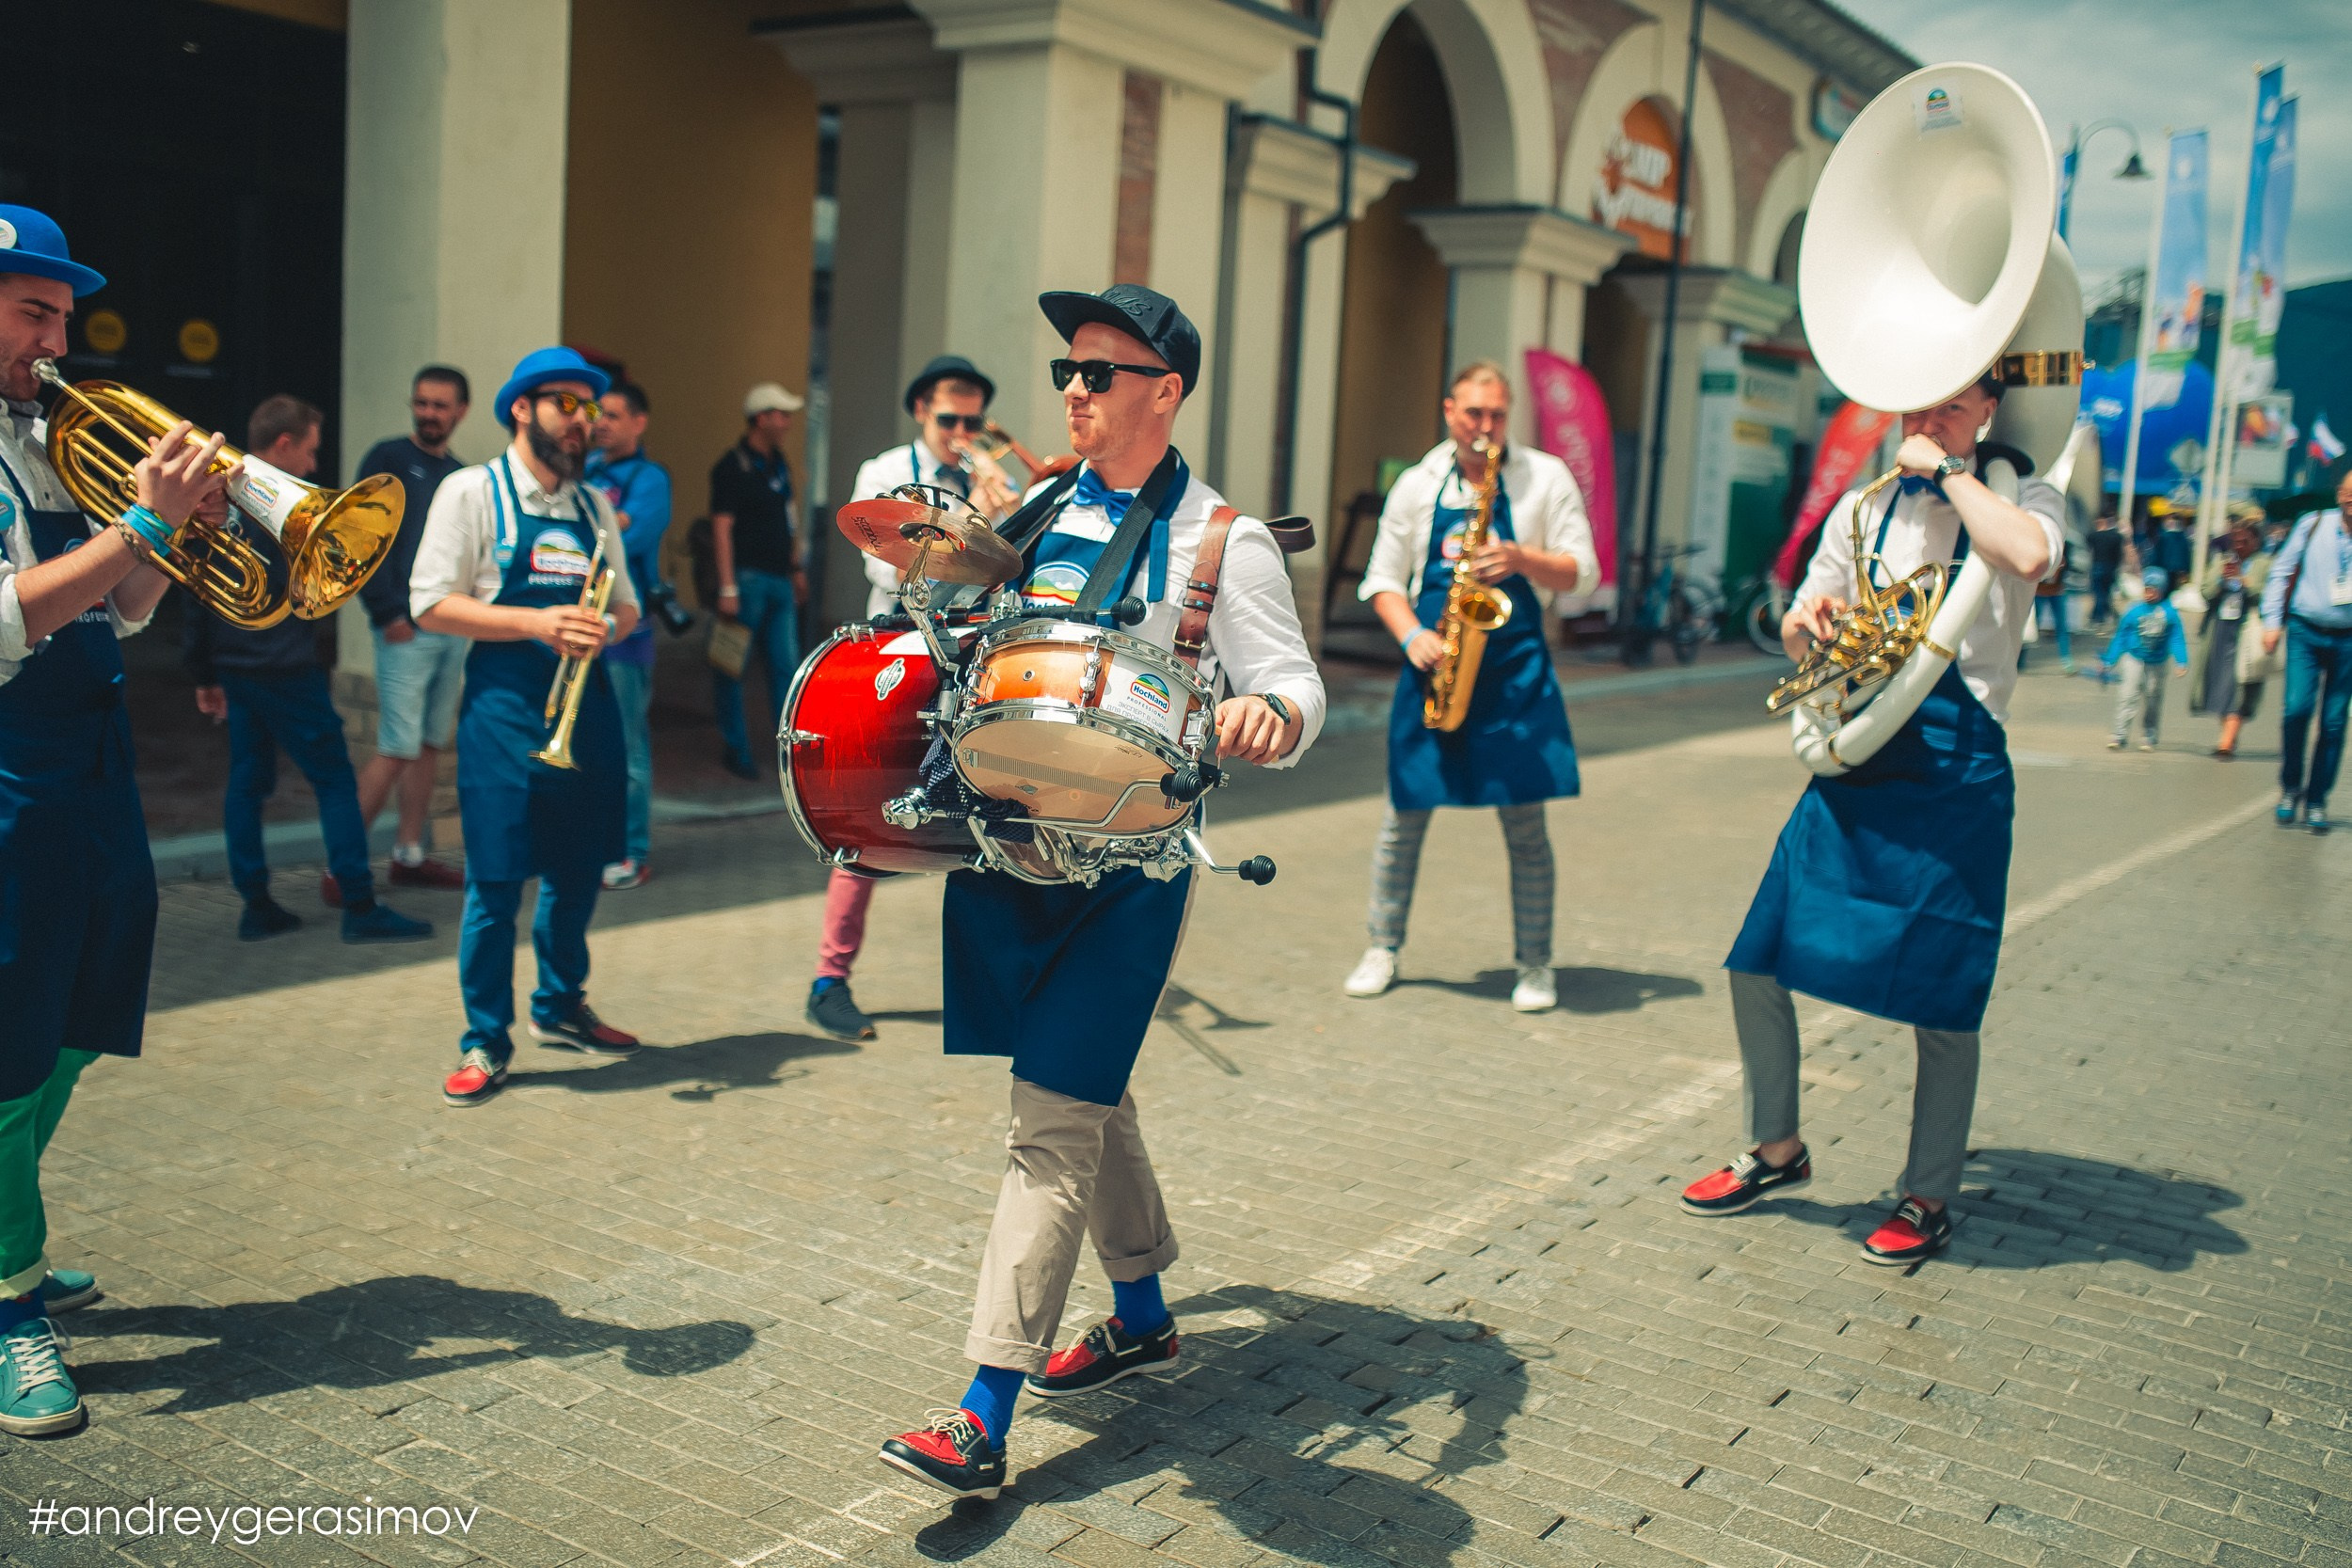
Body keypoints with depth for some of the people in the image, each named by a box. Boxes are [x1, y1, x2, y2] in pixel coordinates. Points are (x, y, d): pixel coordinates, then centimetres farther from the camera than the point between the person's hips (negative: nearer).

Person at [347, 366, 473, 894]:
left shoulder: (461, 477, 16)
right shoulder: (388, 459, -3)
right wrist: (388, 612, -15)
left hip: (452, 629, 6)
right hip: (406, 630, -6)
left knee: (432, 744, 10)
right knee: (398, 748, -10)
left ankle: (410, 855, 18)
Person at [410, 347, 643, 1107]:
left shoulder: (594, 504, 15)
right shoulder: (472, 491, -1)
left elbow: (626, 607, 17)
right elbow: (430, 605, -8)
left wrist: (606, 627, -7)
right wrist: (537, 624, -18)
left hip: (587, 700, 5)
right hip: (505, 706, -5)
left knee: (579, 869, 13)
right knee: (496, 882, -3)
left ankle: (560, 1007, 33)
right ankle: (486, 1043, 10)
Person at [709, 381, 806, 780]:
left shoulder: (778, 463, 14)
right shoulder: (732, 466, -10)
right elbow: (721, 527, -13)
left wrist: (796, 568, 22)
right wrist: (727, 589, -18)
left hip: (779, 581, 8)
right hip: (746, 578, -7)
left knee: (786, 664, 7)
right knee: (732, 669, 3)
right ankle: (736, 750, 11)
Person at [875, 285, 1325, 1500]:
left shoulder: (1220, 541, -6)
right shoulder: (1037, 513, 12)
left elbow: (1296, 691, -10)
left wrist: (1267, 716, -32)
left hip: (1126, 856, -7)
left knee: (1050, 1118, -9)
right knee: (1086, 1090, 18)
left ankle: (985, 1420, -6)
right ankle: (1143, 1321, 37)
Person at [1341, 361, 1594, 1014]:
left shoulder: (1546, 477, 4)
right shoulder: (1416, 484, 8)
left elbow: (1581, 572, 2)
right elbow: (1383, 579, 10)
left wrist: (1521, 558, -17)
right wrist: (1412, 635, -8)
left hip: (1514, 665, -1)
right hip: (1433, 663, 2)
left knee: (1524, 823, -1)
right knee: (1405, 813, 5)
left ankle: (1534, 964, 12)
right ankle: (1382, 948, 19)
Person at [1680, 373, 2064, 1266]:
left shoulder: (2021, 497, 0)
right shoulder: (1863, 509, 13)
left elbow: (2029, 557, -27)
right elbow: (1799, 644, 19)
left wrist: (1948, 470, -14)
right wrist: (1811, 617, -5)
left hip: (1957, 773, -5)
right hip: (1855, 765, 5)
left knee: (1941, 998, 1)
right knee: (1757, 963, 2)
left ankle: (1928, 1201, 18)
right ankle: (1778, 1151, 22)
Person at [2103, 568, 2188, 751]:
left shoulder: (2170, 613, -4)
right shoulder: (2133, 612, -6)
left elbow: (2177, 639, 0)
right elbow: (2120, 638, 2)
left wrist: (2182, 662, -8)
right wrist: (2111, 662, 4)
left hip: (2157, 663, 1)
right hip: (2133, 659, -1)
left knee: (2153, 698, 10)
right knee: (2129, 695, -11)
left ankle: (2149, 737, 22)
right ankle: (2120, 735, -12)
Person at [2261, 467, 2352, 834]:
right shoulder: (2312, 525, 2)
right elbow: (2281, 571, 6)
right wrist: (2272, 621, 0)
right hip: (2305, 631, -1)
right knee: (2296, 708, -14)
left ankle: (2316, 800, 15)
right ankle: (2290, 787, 7)